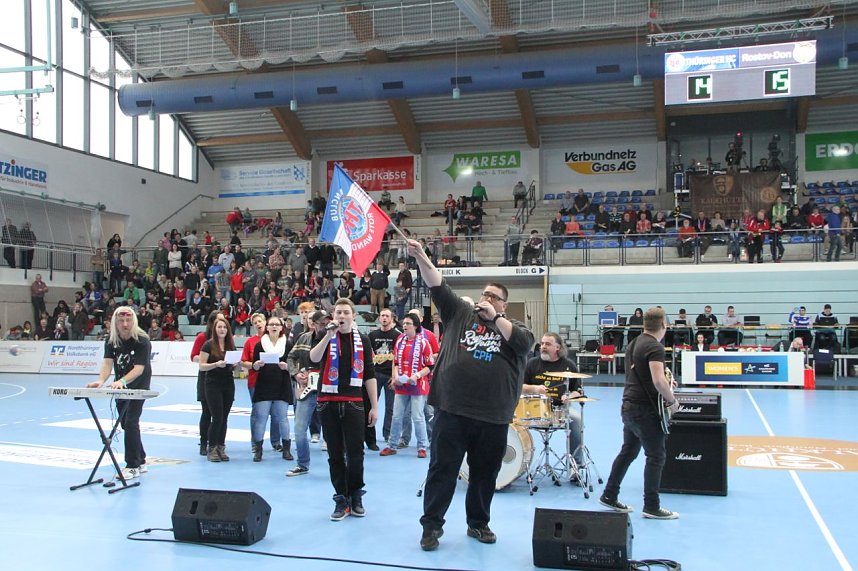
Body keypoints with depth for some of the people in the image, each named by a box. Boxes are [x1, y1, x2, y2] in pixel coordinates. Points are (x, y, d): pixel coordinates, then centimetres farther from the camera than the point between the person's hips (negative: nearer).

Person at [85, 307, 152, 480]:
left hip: (138, 385, -6)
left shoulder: (142, 340, -23)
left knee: (130, 422, -15)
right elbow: (108, 363, -18)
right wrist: (101, 381, -38)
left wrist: (122, 381, -47)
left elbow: (139, 368, -31)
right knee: (125, 424, 12)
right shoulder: (111, 340, -8)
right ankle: (140, 461, 26)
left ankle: (132, 466, -8)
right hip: (120, 385, 6)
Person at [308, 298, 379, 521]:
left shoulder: (363, 341, 8)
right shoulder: (325, 337, 5)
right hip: (328, 403, 0)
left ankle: (355, 496, 18)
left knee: (355, 452, 1)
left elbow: (370, 375, 9)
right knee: (335, 454, 6)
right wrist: (329, 335, -24)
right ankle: (341, 498, 16)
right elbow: (313, 358, -15)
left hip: (353, 403, 0)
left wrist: (374, 406, 6)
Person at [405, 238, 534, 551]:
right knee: (442, 470, 4)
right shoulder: (460, 312, 8)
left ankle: (479, 523, 30)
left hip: (493, 417, 1)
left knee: (485, 474, 13)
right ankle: (431, 525, 14)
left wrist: (495, 318, -11)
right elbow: (437, 286, -2)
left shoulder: (513, 326, 9)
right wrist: (421, 257, -14)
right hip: (452, 410, -1)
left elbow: (524, 344, -12)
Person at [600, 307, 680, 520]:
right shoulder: (655, 347, -16)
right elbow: (658, 380, -27)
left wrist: (665, 384, 23)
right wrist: (672, 400, -14)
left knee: (628, 452, 17)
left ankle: (609, 496, 21)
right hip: (645, 409, -9)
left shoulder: (633, 344, 13)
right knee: (656, 456, -1)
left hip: (628, 405, 9)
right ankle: (651, 507, 3)